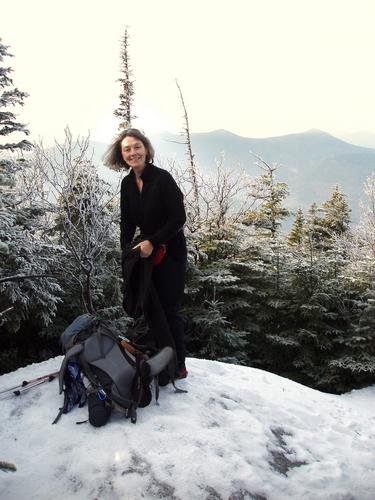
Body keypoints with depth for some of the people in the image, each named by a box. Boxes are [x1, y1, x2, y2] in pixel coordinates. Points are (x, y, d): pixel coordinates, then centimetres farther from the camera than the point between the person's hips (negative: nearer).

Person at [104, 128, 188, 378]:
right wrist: (127, 250, -3)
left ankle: (179, 365, 13)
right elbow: (127, 221, 9)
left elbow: (178, 218, -17)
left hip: (170, 252, -6)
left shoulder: (162, 178, -16)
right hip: (145, 252, 6)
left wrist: (152, 242, -20)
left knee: (169, 309, -2)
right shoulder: (127, 183, 4)